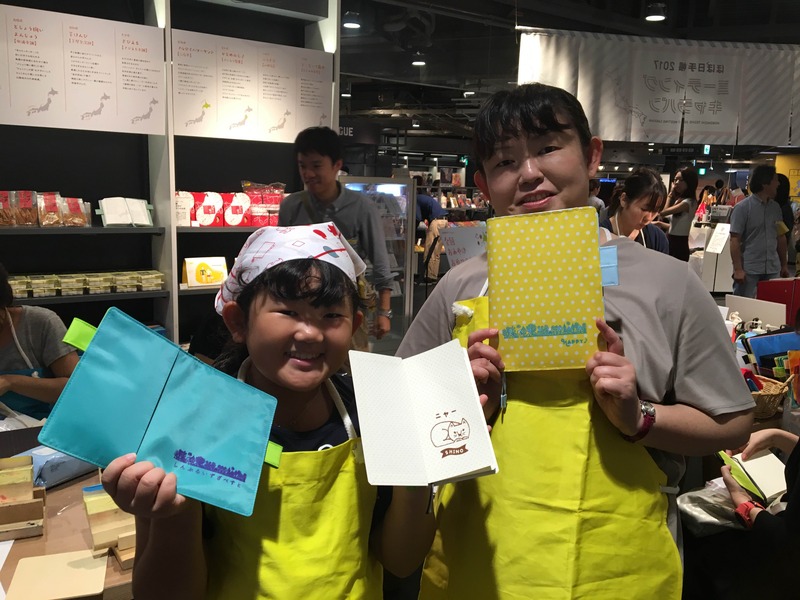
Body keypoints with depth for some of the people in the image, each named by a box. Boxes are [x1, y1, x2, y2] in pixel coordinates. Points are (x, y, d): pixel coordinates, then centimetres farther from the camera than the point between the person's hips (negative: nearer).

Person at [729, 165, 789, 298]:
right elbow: (735, 240, -10)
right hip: (748, 270, -5)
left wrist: (784, 265, 17)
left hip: (772, 269, 5)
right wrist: (738, 269, -15)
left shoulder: (775, 207, 11)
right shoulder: (742, 208, -7)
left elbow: (781, 237, 18)